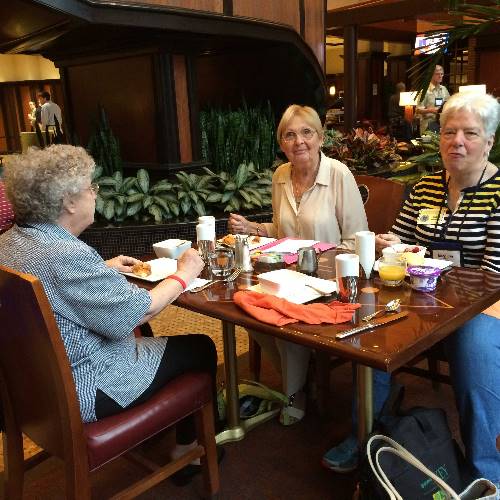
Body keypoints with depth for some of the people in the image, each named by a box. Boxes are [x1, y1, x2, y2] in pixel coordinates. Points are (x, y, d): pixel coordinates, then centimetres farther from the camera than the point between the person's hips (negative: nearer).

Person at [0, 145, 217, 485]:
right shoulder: (67, 255, -30)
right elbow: (141, 310, -25)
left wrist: (105, 269, 13)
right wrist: (182, 275, -9)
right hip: (84, 394, -9)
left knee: (142, 336, 29)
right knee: (200, 348, 6)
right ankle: (188, 447, 25)